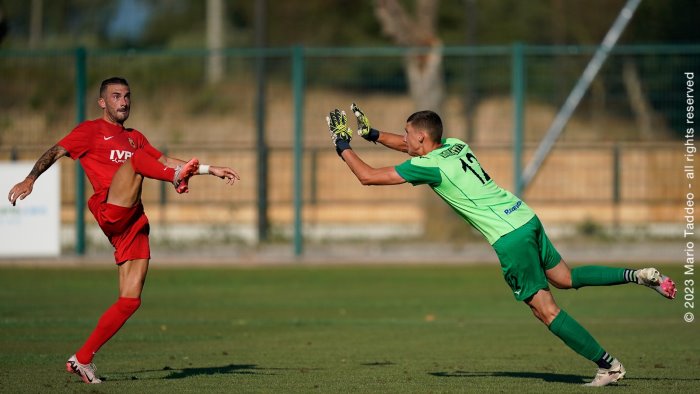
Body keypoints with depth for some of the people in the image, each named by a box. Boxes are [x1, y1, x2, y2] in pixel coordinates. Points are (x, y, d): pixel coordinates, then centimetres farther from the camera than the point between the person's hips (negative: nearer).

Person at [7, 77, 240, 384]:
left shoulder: (134, 137, 29)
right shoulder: (91, 131, 9)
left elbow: (164, 160, 36)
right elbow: (56, 152, -2)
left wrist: (210, 170, 30)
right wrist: (30, 179, -20)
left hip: (133, 223, 6)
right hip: (110, 211, -6)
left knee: (131, 300, -2)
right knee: (136, 158, -25)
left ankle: (82, 359, 4)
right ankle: (179, 178, -52)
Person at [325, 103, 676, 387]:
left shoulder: (429, 165, -11)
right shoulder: (454, 145, 11)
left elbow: (368, 176, -5)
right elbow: (409, 147, 33)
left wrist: (343, 146, 7)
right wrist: (370, 133, 31)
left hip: (509, 237, -8)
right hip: (525, 217, 8)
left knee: (545, 309, -1)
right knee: (564, 277, 23)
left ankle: (607, 365, -2)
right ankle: (636, 275, 12)